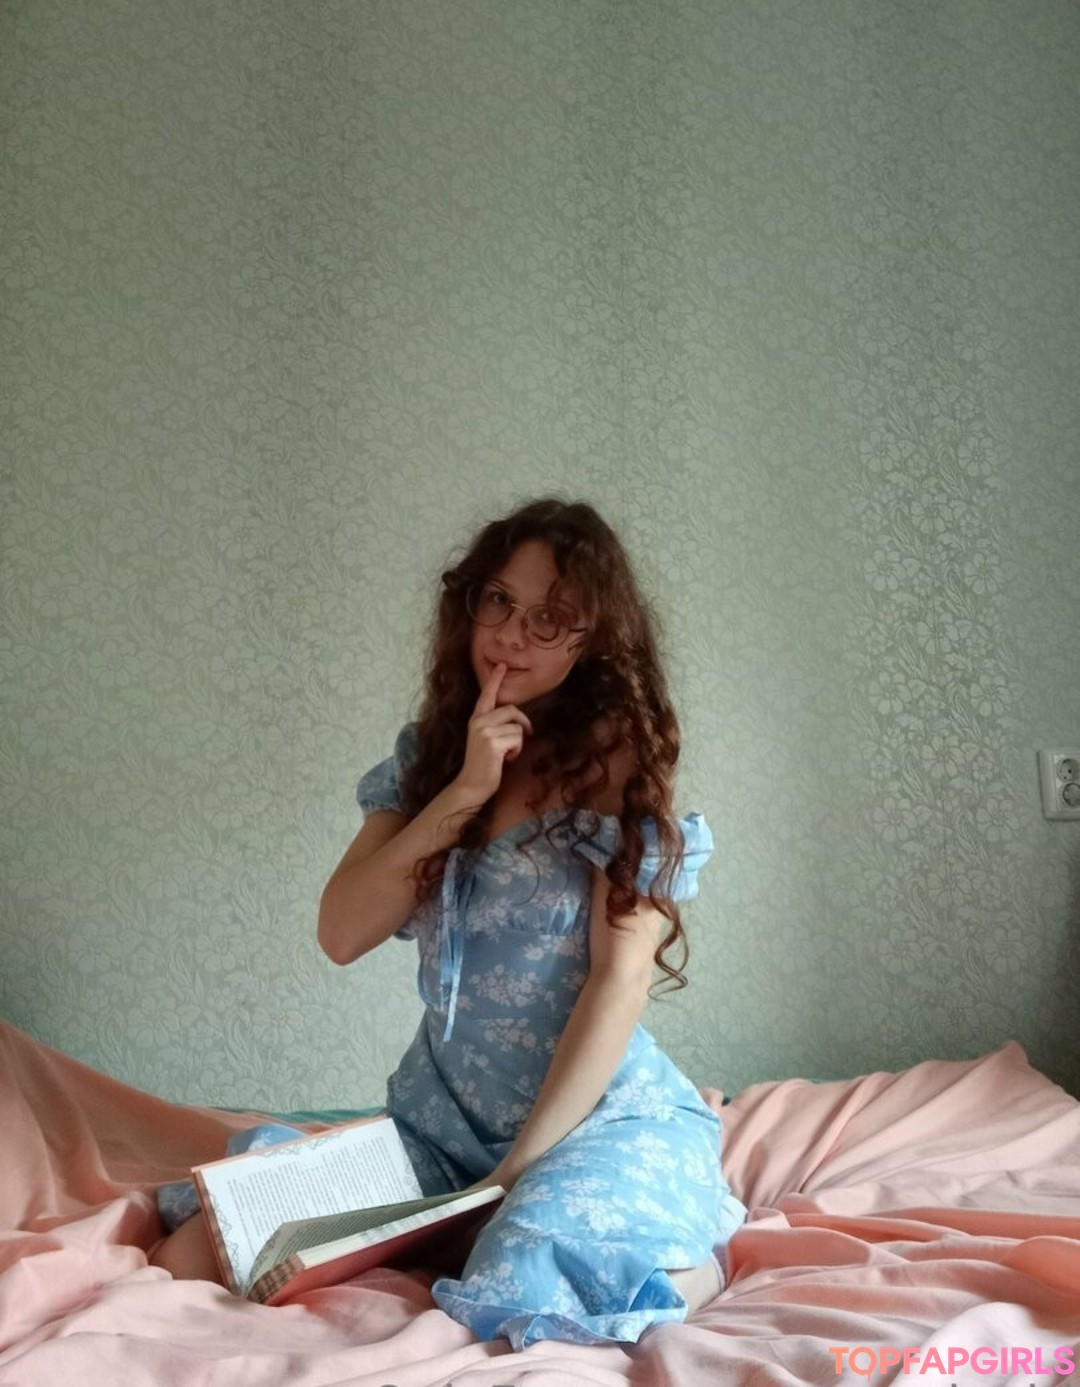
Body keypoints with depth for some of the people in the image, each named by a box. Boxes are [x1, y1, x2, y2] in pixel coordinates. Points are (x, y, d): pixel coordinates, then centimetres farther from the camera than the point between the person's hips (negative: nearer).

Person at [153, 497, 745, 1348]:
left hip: (597, 1112, -4)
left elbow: (622, 978, -16)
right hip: (444, 1115, 5)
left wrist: (519, 1164, -19)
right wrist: (462, 793, -16)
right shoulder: (426, 754, 4)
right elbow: (342, 935, -6)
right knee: (205, 1253, -9)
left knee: (527, 1286, -34)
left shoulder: (615, 759, -10)